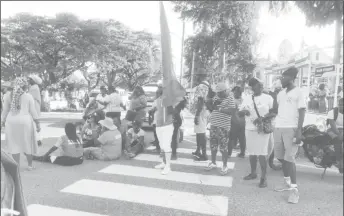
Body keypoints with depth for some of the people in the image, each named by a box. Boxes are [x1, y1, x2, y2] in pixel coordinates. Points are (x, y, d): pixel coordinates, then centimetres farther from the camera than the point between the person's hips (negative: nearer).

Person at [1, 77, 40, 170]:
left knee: (14, 144, 9)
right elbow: (33, 111, -3)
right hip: (25, 121, -2)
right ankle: (30, 165, 20)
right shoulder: (28, 96, -4)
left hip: (12, 122, 2)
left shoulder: (8, 96, 2)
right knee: (27, 143, 10)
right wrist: (37, 123, 3)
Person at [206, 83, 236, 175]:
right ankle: (213, 162, 30)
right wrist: (214, 104, -5)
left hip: (223, 126, -7)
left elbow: (232, 111, -17)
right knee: (213, 145, 14)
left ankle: (225, 166, 12)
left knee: (223, 147, -2)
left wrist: (219, 109, -20)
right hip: (213, 125, 7)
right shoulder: (216, 97, 12)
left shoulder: (230, 98, -8)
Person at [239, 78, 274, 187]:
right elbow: (239, 113, 12)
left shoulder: (268, 98, 2)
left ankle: (263, 177, -3)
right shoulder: (247, 99, 13)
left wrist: (262, 118, -18)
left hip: (263, 129, -4)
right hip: (249, 129, 4)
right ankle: (253, 173, 24)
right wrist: (244, 111, -11)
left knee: (262, 153, -9)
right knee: (252, 153, 9)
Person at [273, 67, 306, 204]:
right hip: (278, 128, 7)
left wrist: (299, 131, -16)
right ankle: (287, 183, 26)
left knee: (289, 159, -9)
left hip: (291, 129, -7)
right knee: (281, 157, 11)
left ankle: (294, 189, 0)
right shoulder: (281, 93, 15)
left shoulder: (298, 92, -4)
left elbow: (302, 112, -8)